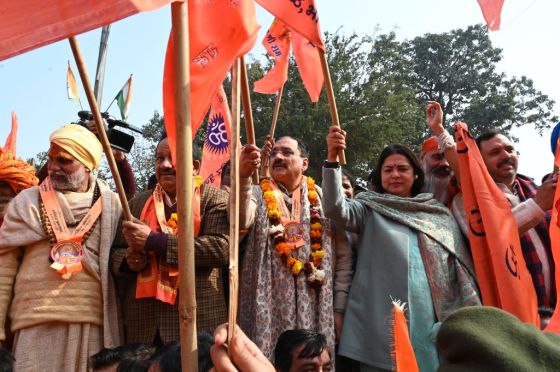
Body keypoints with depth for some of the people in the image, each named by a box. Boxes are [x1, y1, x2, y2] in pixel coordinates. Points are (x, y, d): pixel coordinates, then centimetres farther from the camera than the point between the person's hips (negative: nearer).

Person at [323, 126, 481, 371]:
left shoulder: (439, 214, 16)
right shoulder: (369, 210, 8)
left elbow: (461, 267, 13)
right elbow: (335, 209, -12)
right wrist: (333, 158, -23)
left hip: (432, 316, 3)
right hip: (384, 318, -2)